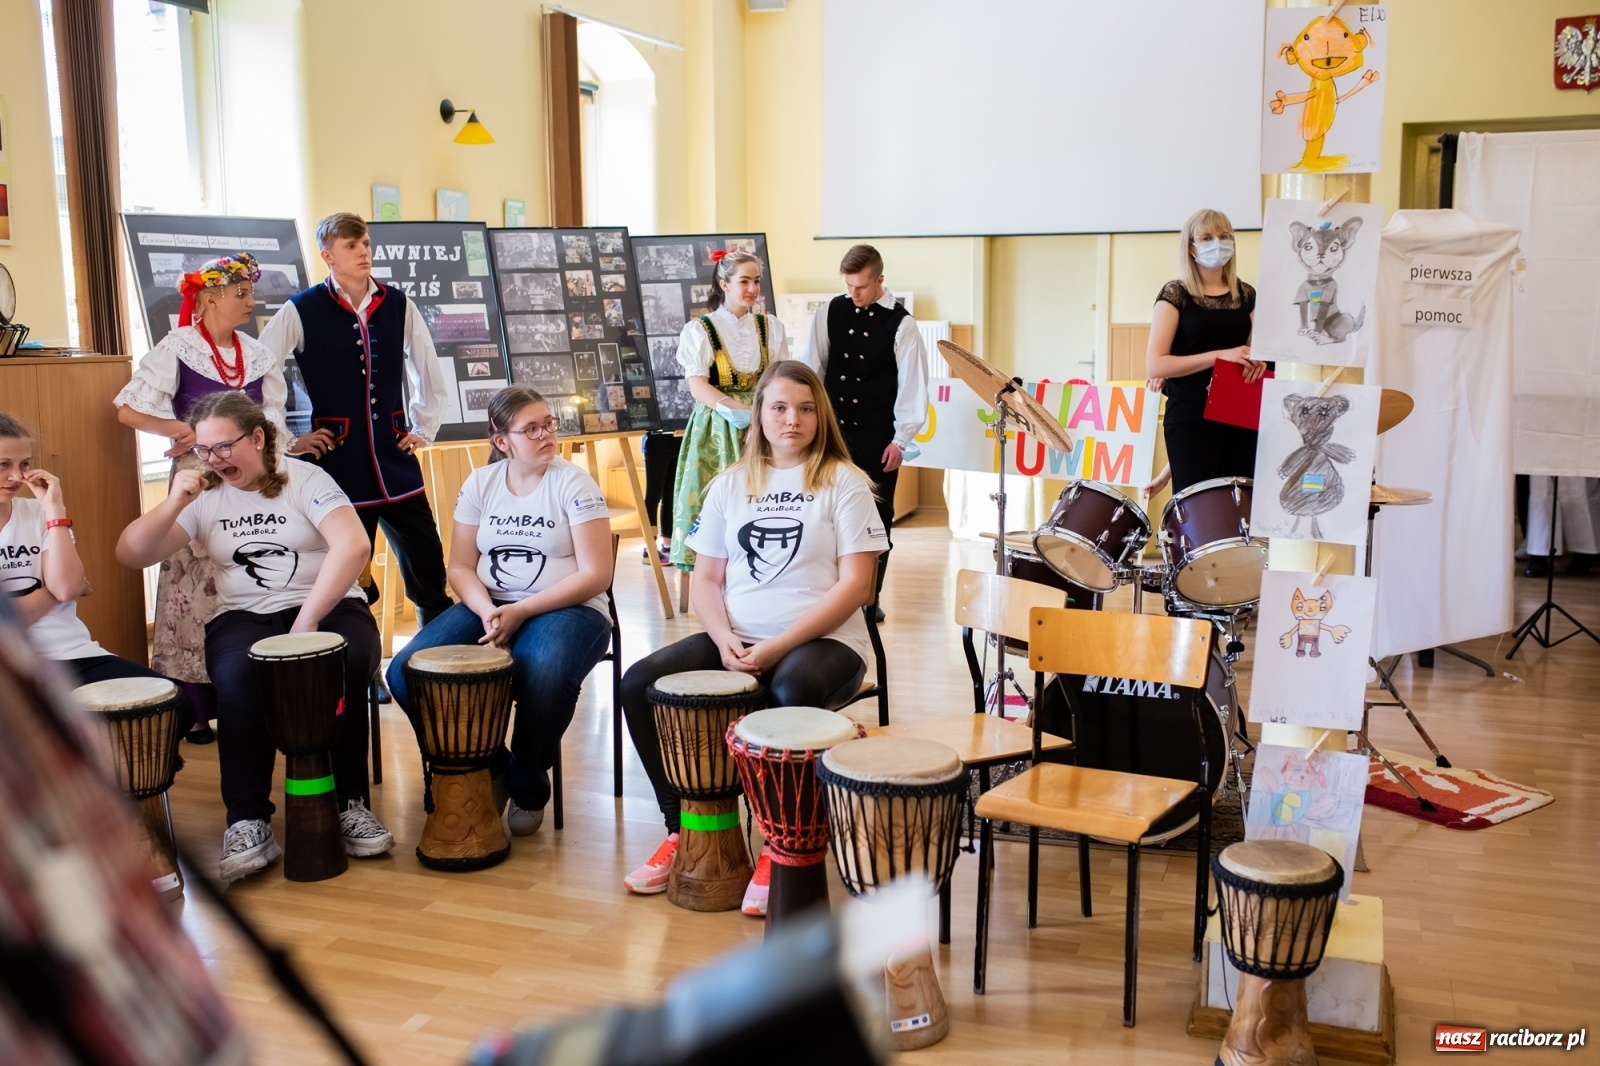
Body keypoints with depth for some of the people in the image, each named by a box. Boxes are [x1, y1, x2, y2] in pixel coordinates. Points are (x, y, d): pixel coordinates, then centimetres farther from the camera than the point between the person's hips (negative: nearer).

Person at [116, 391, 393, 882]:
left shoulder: (304, 478, -2)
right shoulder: (203, 496, 8)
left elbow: (353, 545, -18)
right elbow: (131, 555, 2)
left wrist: (307, 621, -23)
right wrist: (173, 504, -14)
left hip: (327, 605, -2)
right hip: (243, 616, 2)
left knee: (346, 663, -34)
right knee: (236, 676, -32)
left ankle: (350, 804, -17)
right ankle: (247, 824, -25)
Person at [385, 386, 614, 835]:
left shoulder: (574, 483, -5)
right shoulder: (480, 483, 6)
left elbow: (595, 575, -11)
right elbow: (460, 567, 7)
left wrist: (520, 612, -18)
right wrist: (486, 611, -15)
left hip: (566, 609, -4)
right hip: (489, 606, 4)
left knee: (544, 676, -38)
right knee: (407, 672, -19)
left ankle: (528, 786, -7)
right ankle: (487, 767, 4)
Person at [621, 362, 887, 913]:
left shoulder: (843, 482, 0)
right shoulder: (730, 484, 13)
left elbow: (854, 585, -8)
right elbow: (706, 579, 12)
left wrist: (776, 647, -17)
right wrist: (725, 639, -10)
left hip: (823, 641, -4)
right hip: (737, 642, 5)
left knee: (793, 694, -38)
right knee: (639, 682, -15)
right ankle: (681, 827, 0)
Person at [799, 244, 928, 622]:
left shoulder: (901, 324, -8)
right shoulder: (831, 312, 2)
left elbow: (912, 385, -8)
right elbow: (813, 366, 4)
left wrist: (900, 439, -10)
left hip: (877, 437, -2)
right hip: (833, 429, 3)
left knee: (876, 517, 5)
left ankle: (870, 598, 15)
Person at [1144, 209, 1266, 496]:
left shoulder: (1246, 294, 11)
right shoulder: (1175, 294, -3)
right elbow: (1155, 365, -13)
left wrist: (1258, 358, -3)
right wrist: (1220, 355, -20)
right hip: (1191, 417, -5)